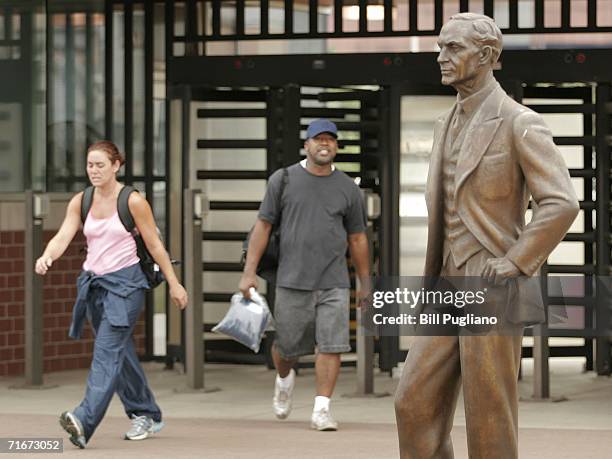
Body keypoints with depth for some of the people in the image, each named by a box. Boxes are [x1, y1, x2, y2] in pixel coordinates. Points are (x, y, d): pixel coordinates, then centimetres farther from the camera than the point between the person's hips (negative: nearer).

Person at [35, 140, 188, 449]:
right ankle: (147, 416, 29)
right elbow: (63, 237, -6)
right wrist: (46, 257, -28)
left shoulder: (133, 201, -8)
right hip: (94, 282, 6)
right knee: (120, 353, 13)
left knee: (107, 351, -17)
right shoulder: (81, 202, 5)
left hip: (125, 283, -6)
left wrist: (174, 284, 3)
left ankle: (84, 422, -31)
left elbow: (155, 245, -1)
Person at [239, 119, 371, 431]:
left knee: (331, 345, -10)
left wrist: (365, 282, 15)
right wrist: (249, 272, -3)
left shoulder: (348, 189, 9)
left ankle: (321, 410, -7)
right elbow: (263, 226, 3)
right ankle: (284, 380, 40)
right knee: (287, 345, 7)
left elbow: (357, 238, 15)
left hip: (334, 282, 1)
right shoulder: (283, 180, 4)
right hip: (292, 280, -1)